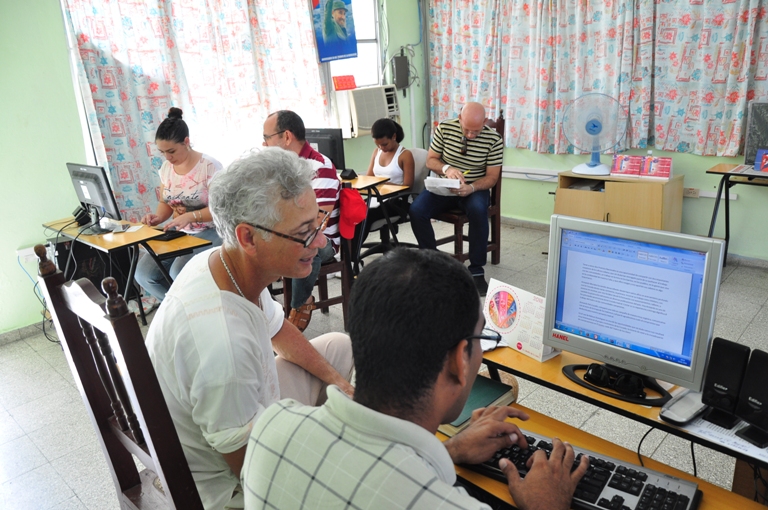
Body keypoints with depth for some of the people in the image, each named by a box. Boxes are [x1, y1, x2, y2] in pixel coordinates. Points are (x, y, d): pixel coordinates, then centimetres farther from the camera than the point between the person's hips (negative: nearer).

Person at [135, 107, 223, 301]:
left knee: (179, 272, -30)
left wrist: (190, 216, -32)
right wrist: (158, 217, -8)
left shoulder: (209, 166, -15)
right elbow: (166, 203, 14)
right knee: (144, 273, -11)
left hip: (209, 233, -6)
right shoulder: (166, 168, 5)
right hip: (178, 233, 7)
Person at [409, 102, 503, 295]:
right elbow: (430, 161, 1)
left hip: (475, 188, -2)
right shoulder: (444, 128, -7)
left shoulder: (494, 140, -11)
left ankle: (476, 270, -23)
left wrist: (471, 188, -28)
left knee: (478, 210, -37)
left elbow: (492, 177, -8)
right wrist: (446, 168, -22)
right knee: (416, 210, -25)